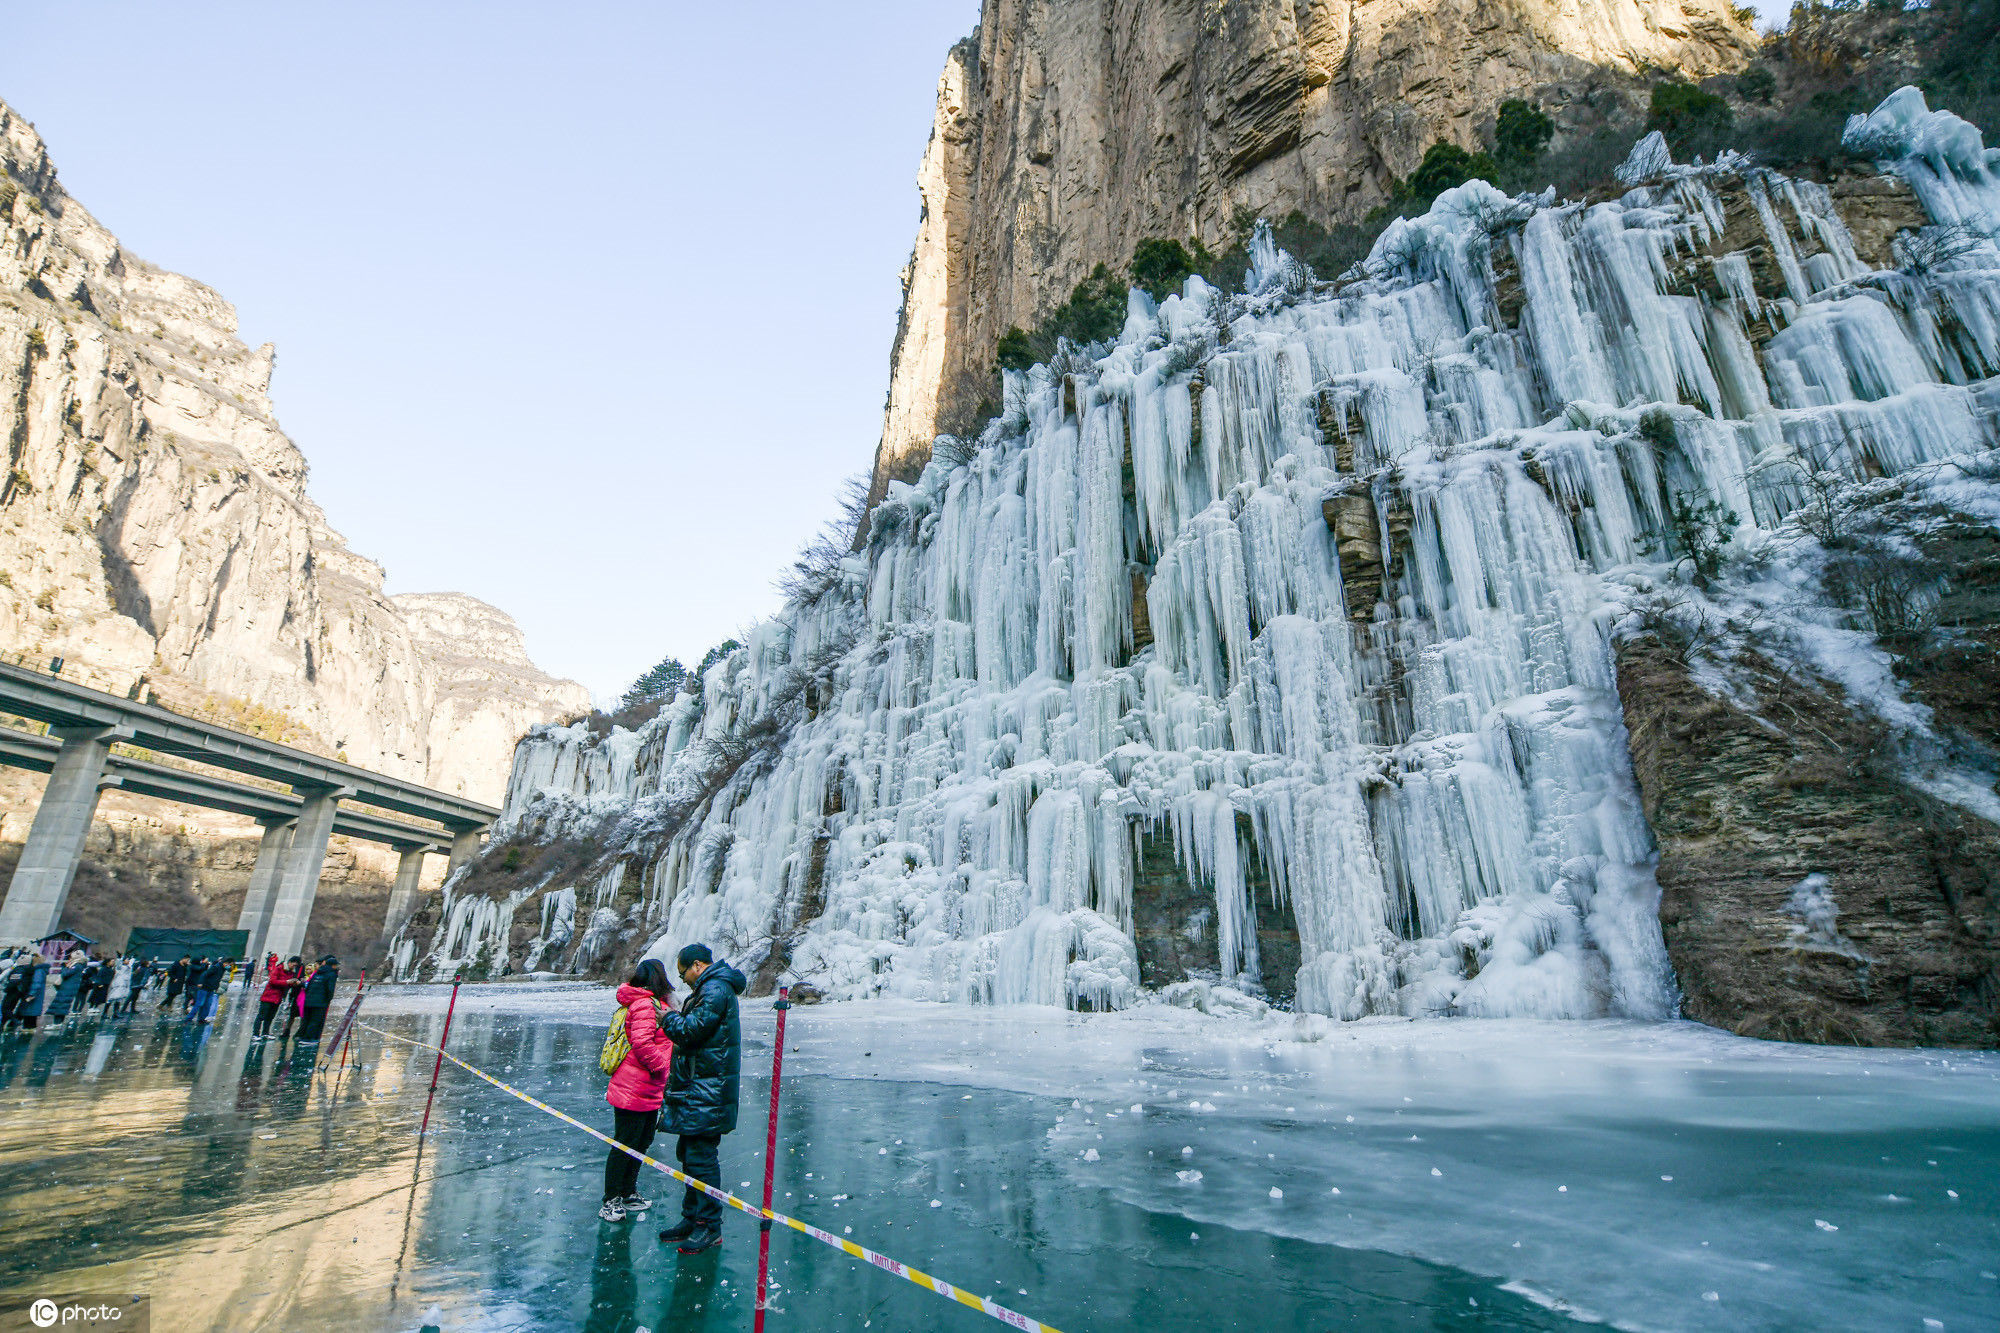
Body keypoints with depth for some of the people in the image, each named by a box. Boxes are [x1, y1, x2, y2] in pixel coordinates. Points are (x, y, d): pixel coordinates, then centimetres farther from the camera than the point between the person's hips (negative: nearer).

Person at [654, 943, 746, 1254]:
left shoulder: (715, 989, -15)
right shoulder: (710, 988, 19)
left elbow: (693, 1029, -20)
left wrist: (669, 1019, -4)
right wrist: (675, 1017, 10)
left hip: (707, 1090, -11)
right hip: (698, 1087, 11)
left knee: (701, 1156, -5)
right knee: (689, 1152, 17)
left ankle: (710, 1227, 4)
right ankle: (692, 1218, 28)